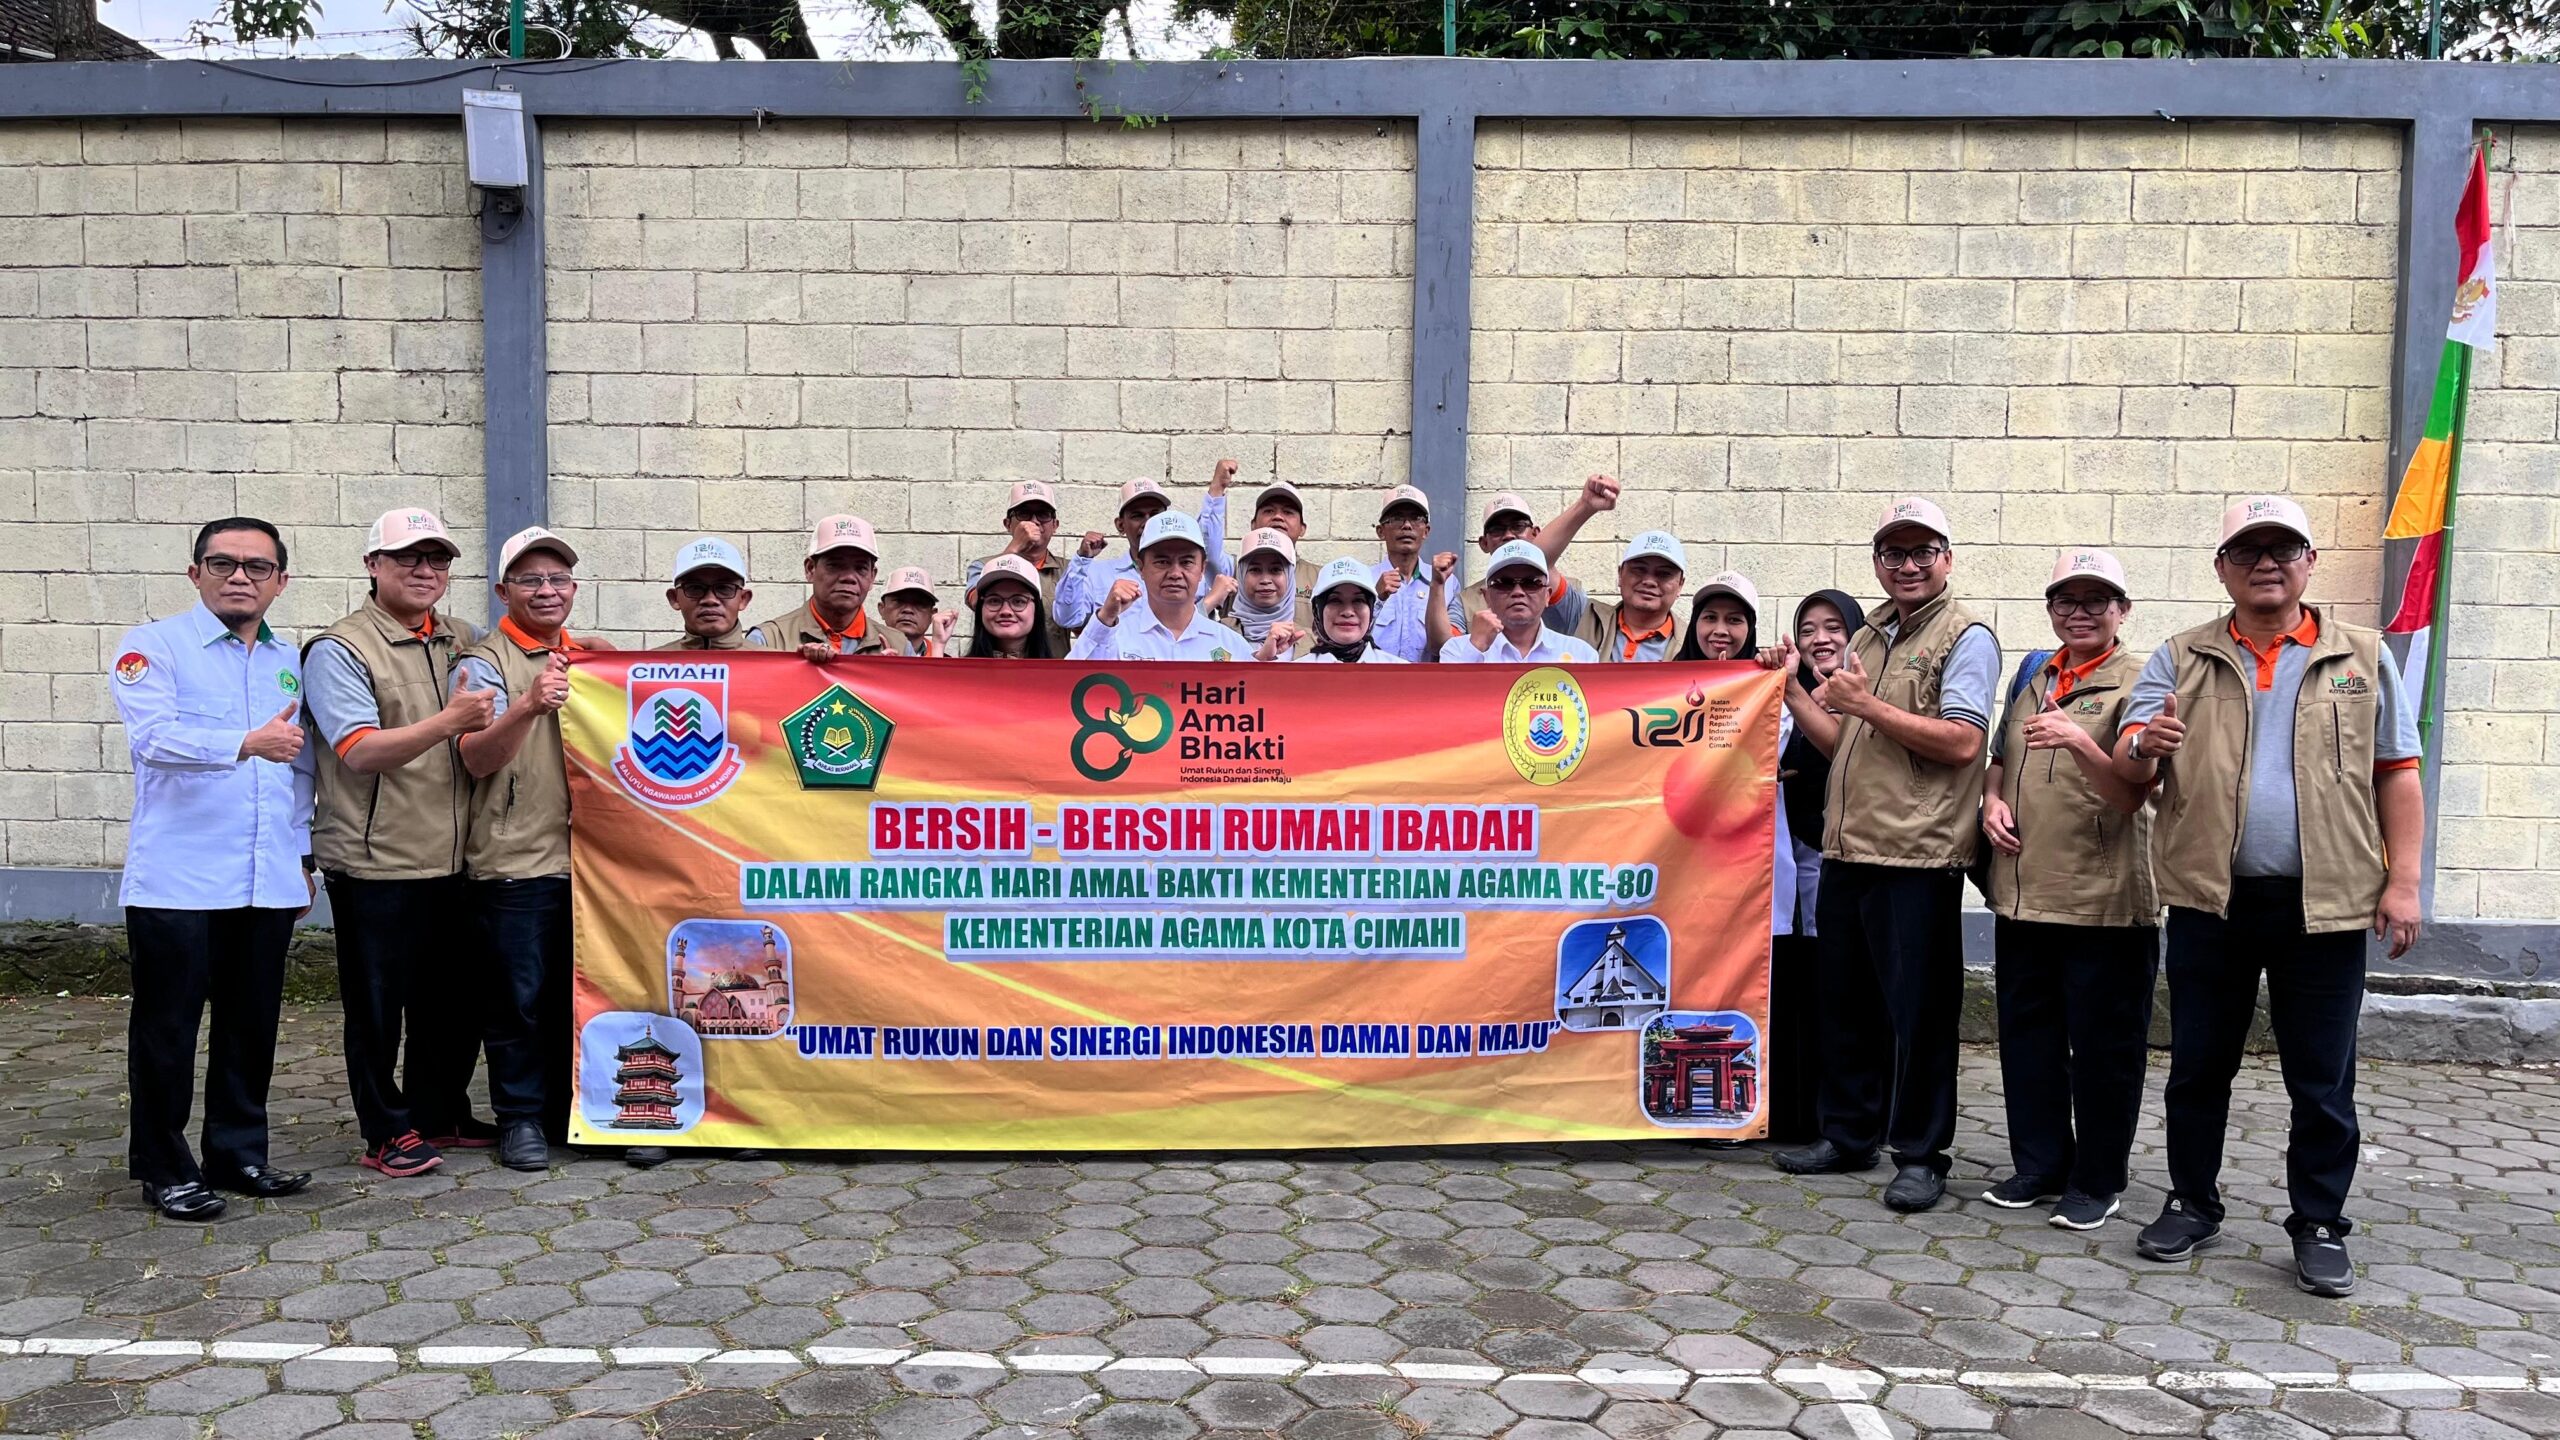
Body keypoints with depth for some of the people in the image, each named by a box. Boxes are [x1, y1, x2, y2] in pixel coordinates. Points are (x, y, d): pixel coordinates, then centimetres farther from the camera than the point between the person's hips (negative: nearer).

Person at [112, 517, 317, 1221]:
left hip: (268, 883, 5)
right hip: (178, 880, -5)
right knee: (167, 1030, 3)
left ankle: (239, 1154, 24)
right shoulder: (153, 647, -2)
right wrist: (247, 744, -35)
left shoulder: (291, 663, 15)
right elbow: (154, 736, -19)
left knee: (252, 1028, 11)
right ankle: (165, 1169, 16)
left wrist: (304, 854, 18)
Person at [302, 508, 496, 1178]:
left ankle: (441, 1114, 30)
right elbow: (361, 751, -17)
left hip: (453, 861, 6)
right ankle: (388, 1131, 17)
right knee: (378, 1005, 4)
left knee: (456, 999, 15)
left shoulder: (464, 643, 12)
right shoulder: (339, 650, -7)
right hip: (376, 864, -6)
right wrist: (448, 722, -30)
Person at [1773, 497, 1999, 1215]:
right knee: (1844, 1000, 14)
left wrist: (1867, 705, -16)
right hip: (1847, 850, 8)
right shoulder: (1868, 636, 18)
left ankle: (1920, 1154, 13)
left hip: (1917, 856, -7)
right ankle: (1848, 1134, 28)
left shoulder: (1966, 635, -5)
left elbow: (1961, 742, -18)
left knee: (1918, 1010, 1)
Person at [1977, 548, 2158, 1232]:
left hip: (2104, 899, -6)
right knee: (2027, 1036, 13)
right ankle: (2038, 1164, 26)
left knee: (2103, 1046, 3)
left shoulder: (2137, 685, -5)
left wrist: (2079, 742, -32)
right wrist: (1992, 798, 2)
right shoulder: (2032, 675, 13)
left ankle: (2097, 1180, 16)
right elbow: (2000, 756, 24)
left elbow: (2131, 792, -15)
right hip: (2022, 893, 6)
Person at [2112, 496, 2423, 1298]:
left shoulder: (2362, 659, 6)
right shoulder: (2180, 661, 6)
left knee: (2322, 1081, 6)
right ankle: (2193, 1205, 23)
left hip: (2324, 903, 0)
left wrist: (2402, 882, -3)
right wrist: (2144, 747, -26)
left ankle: (2319, 1226, 19)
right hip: (2209, 900, 1)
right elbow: (2128, 767, -2)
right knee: (2198, 1067, 9)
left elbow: (2397, 776, 5)